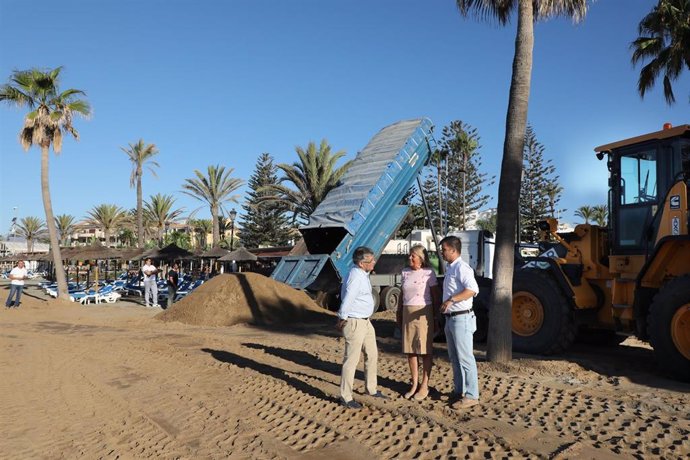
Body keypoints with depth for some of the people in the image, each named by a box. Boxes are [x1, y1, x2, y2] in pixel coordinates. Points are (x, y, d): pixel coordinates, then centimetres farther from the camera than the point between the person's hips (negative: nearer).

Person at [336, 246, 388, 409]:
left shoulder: (363, 274, 9)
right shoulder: (356, 277, -23)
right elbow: (347, 300, -26)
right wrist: (342, 319, -13)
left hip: (365, 321, 10)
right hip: (354, 322, -10)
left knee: (372, 355, 18)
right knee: (351, 360, 0)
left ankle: (371, 389, 34)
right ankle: (346, 397, 11)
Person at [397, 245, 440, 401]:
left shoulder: (429, 273, -6)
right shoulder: (405, 272, 9)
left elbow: (435, 296, -5)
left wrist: (436, 317, -7)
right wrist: (399, 314, 14)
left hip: (423, 314, -5)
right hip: (408, 314, 5)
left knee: (425, 351, 3)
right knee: (410, 351, 8)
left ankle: (424, 386, 14)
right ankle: (414, 384, 21)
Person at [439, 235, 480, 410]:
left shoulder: (461, 267, -15)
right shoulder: (450, 268, 15)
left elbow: (472, 289, -30)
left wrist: (451, 300, -33)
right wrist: (444, 307, 22)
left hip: (461, 318, -10)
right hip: (450, 318, 10)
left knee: (465, 358, -4)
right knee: (454, 358, 16)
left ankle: (471, 396, 3)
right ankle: (459, 391, 26)